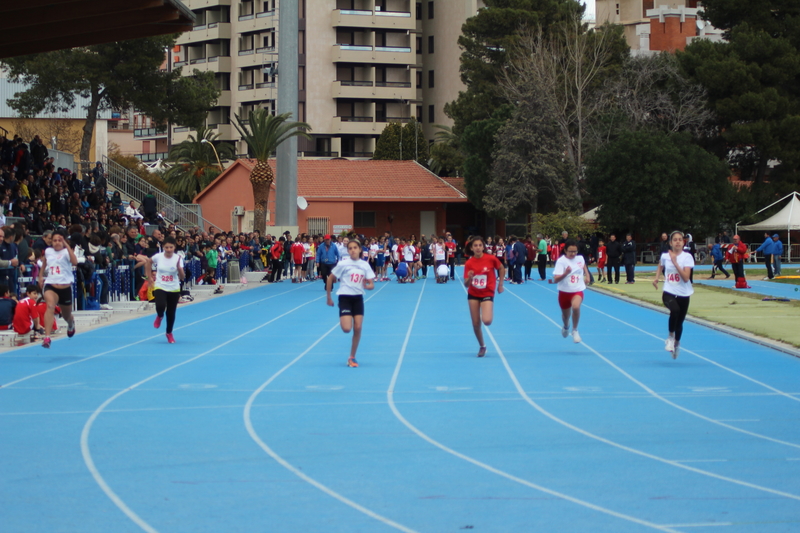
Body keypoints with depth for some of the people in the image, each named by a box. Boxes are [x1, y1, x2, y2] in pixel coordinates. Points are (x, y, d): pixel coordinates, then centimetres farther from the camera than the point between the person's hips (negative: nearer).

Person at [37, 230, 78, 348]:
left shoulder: (66, 252, -6)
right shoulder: (48, 251, 5)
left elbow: (74, 262, -29)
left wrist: (66, 245, -30)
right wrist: (41, 275, 20)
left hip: (65, 287, -1)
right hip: (51, 286, 1)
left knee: (66, 315, 19)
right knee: (50, 306, -31)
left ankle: (71, 324, 60)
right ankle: (47, 337, -40)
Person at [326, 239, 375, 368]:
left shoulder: (365, 265, 2)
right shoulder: (343, 264, -8)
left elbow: (372, 285, 5)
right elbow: (330, 280, -2)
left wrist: (367, 286, -18)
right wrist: (329, 298, -1)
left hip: (358, 298, 4)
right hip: (345, 297, -4)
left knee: (357, 328, -1)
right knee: (347, 328, -17)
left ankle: (352, 357, 13)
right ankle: (342, 321, 22)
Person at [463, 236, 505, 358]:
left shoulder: (491, 259, -13)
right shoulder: (469, 263, -8)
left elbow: (501, 269, 7)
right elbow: (466, 284, -8)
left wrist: (500, 284, 8)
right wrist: (469, 278, -29)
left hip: (487, 294, -2)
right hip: (473, 294, 2)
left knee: (487, 321, -21)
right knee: (476, 324, 2)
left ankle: (490, 314, 16)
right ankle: (482, 346, 25)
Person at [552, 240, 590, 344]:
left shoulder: (580, 258, -2)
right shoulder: (561, 261, -16)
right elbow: (555, 280, -25)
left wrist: (587, 275, 15)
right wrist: (565, 273, -40)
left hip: (578, 291, 1)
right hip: (564, 291, -1)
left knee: (576, 307, -31)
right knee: (565, 315, 17)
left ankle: (575, 330, -9)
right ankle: (566, 327, 56)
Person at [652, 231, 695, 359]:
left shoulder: (687, 257, -9)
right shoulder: (665, 256, 0)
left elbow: (686, 278, -19)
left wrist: (675, 263, -23)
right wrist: (656, 278, 13)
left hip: (683, 294, 0)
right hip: (669, 292, 0)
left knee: (680, 321, 11)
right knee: (675, 310, -33)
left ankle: (676, 343, 42)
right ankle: (671, 336, -11)